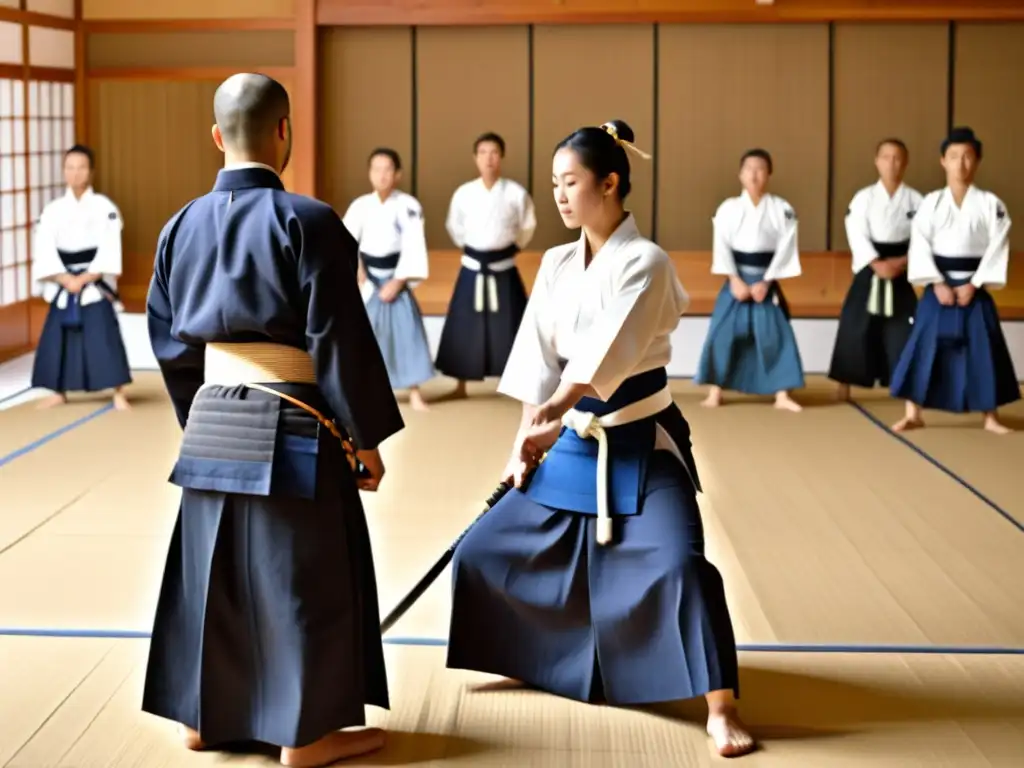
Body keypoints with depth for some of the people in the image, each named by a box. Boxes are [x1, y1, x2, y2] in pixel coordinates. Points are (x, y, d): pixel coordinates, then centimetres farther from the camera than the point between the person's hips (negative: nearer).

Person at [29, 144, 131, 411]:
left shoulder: (104, 207, -4)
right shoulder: (53, 209, 3)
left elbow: (109, 251, -10)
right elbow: (44, 252, -3)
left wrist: (84, 279, -16)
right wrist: (66, 280, -15)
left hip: (95, 286, -3)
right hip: (62, 287, 3)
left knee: (105, 337, -10)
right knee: (56, 338, 7)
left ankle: (119, 394, -3)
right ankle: (59, 392, 22)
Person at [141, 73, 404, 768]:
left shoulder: (183, 227, 6)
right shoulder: (305, 221, -13)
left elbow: (170, 343, 12)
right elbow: (340, 342, -13)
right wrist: (367, 438, -5)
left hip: (212, 424, 6)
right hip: (291, 428, -6)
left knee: (212, 568, 16)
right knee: (301, 578, 4)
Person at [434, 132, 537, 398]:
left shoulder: (516, 193, -9)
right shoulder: (464, 193, -4)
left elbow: (527, 226, 8)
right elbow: (454, 226, 13)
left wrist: (512, 248, 10)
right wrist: (469, 248, 12)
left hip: (504, 270, -2)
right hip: (472, 269, 2)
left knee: (509, 328, 2)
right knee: (464, 329, 7)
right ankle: (461, 386, 22)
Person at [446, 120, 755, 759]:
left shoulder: (645, 263, -15)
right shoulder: (557, 264, 5)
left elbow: (608, 352, -27)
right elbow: (537, 353, 6)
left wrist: (555, 411, -40)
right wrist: (528, 440, 0)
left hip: (643, 446, -7)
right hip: (576, 444, 7)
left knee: (680, 563, -25)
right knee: (484, 550, 7)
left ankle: (722, 709, -13)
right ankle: (545, 654, 31)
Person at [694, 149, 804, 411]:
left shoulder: (782, 209, -3)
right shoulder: (728, 208, -2)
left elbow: (785, 248, -5)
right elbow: (722, 245, -5)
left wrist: (766, 282, -12)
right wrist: (735, 280, -14)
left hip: (766, 280, 0)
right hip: (737, 280, 0)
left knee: (777, 335, -3)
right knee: (723, 334, -4)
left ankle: (782, 395, 5)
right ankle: (715, 391, 6)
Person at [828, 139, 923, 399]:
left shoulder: (915, 199, 0)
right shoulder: (864, 197, -2)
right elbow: (857, 235, -10)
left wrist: (901, 262, -17)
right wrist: (877, 264, -21)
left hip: (901, 273, 1)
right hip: (868, 272, -1)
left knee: (903, 330, 1)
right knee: (856, 328, -1)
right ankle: (844, 384, 11)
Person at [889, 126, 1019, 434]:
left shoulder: (991, 203, -1)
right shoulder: (931, 202, 0)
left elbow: (998, 247, -4)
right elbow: (920, 245, -5)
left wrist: (974, 284, -11)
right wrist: (937, 284, -13)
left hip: (974, 288, 0)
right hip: (938, 288, 0)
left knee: (984, 350, 2)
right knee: (924, 347, -3)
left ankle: (991, 416, 14)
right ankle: (913, 414, 5)